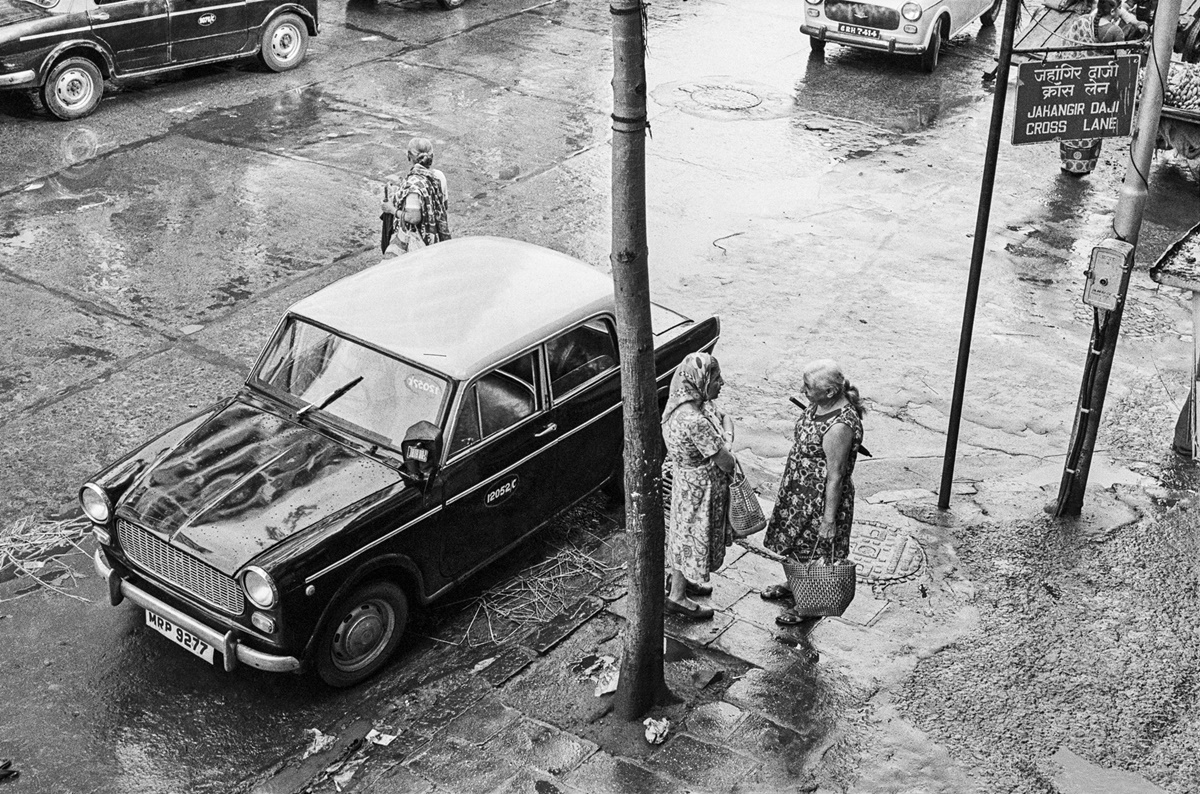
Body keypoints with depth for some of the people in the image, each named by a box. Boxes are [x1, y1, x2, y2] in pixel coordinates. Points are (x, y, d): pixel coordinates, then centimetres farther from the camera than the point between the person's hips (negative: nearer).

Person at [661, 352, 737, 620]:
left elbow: (726, 419, 11)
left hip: (689, 482, 9)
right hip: (698, 489, -9)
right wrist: (726, 446, -9)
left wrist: (725, 440, -4)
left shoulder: (697, 402, -8)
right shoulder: (694, 421, -37)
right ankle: (677, 596, 31)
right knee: (690, 537, 11)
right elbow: (727, 464, -29)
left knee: (686, 534, 28)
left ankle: (682, 580, 50)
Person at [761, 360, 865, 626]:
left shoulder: (839, 426, -34)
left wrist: (829, 518, -20)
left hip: (820, 498, -9)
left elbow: (835, 476, -27)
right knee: (794, 540, 27)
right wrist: (791, 481, 22)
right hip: (799, 489, 9)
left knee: (813, 551, 11)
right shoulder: (820, 404, -6)